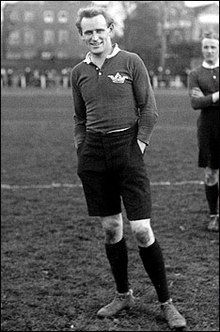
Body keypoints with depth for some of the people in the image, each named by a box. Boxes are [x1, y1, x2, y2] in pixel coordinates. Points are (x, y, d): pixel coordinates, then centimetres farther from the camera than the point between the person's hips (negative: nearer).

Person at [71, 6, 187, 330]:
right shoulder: (79, 72, 11)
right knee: (111, 228, 9)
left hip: (127, 148, -4)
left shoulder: (131, 62, 0)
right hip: (93, 152, 4)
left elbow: (149, 109, 0)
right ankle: (123, 295, 25)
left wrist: (140, 143, -8)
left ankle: (166, 302, 7)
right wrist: (81, 148, 9)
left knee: (142, 231, -6)